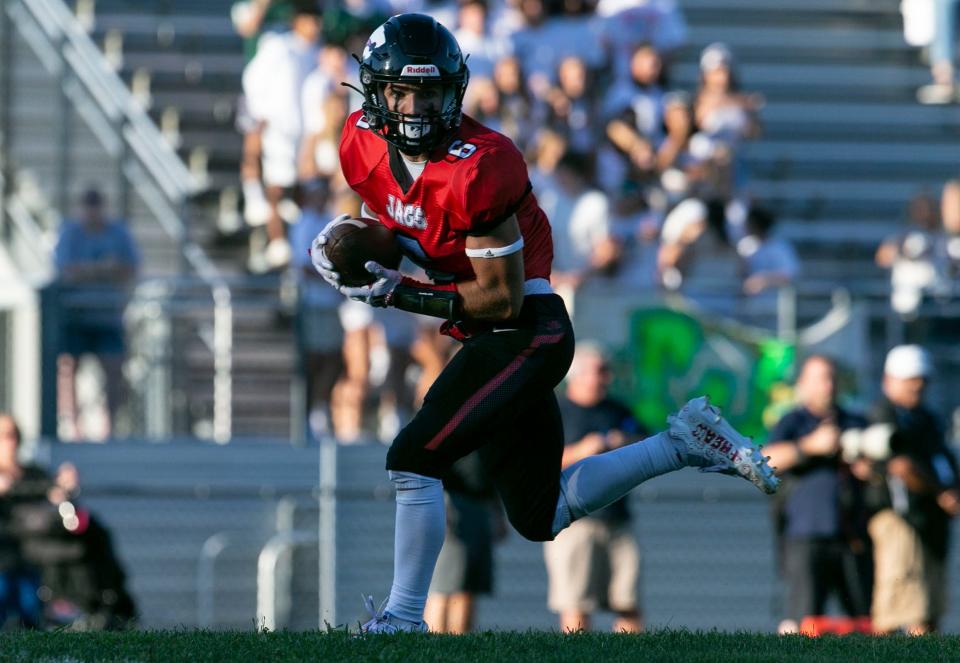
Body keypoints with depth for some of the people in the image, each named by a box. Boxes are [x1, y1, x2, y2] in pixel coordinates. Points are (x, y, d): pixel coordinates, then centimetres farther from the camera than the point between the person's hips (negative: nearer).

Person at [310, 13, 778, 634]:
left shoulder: (477, 168, -25)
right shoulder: (364, 143, -3)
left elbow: (502, 299, -20)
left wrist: (398, 293, -22)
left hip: (527, 332, -9)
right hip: (490, 340, 9)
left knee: (414, 457, -17)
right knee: (540, 518, 14)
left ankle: (404, 617, -6)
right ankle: (686, 442, 25)